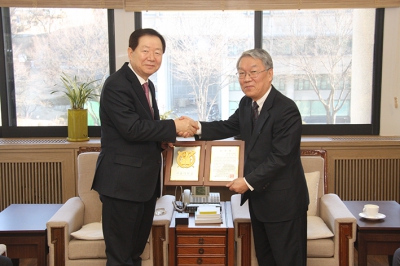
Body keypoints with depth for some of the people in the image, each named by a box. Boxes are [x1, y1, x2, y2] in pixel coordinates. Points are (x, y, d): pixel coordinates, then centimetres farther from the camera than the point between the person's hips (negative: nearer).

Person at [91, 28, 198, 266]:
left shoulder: (148, 85, 13)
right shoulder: (116, 85, -16)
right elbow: (132, 129, -24)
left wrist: (163, 139, 0)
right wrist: (174, 127, -18)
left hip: (145, 181, 9)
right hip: (123, 181, -9)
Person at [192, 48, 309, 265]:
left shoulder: (286, 110, -22)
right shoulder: (246, 104, 4)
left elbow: (280, 157, -24)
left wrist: (248, 181, -22)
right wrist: (197, 127, -7)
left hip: (283, 200, -8)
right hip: (258, 196, 9)